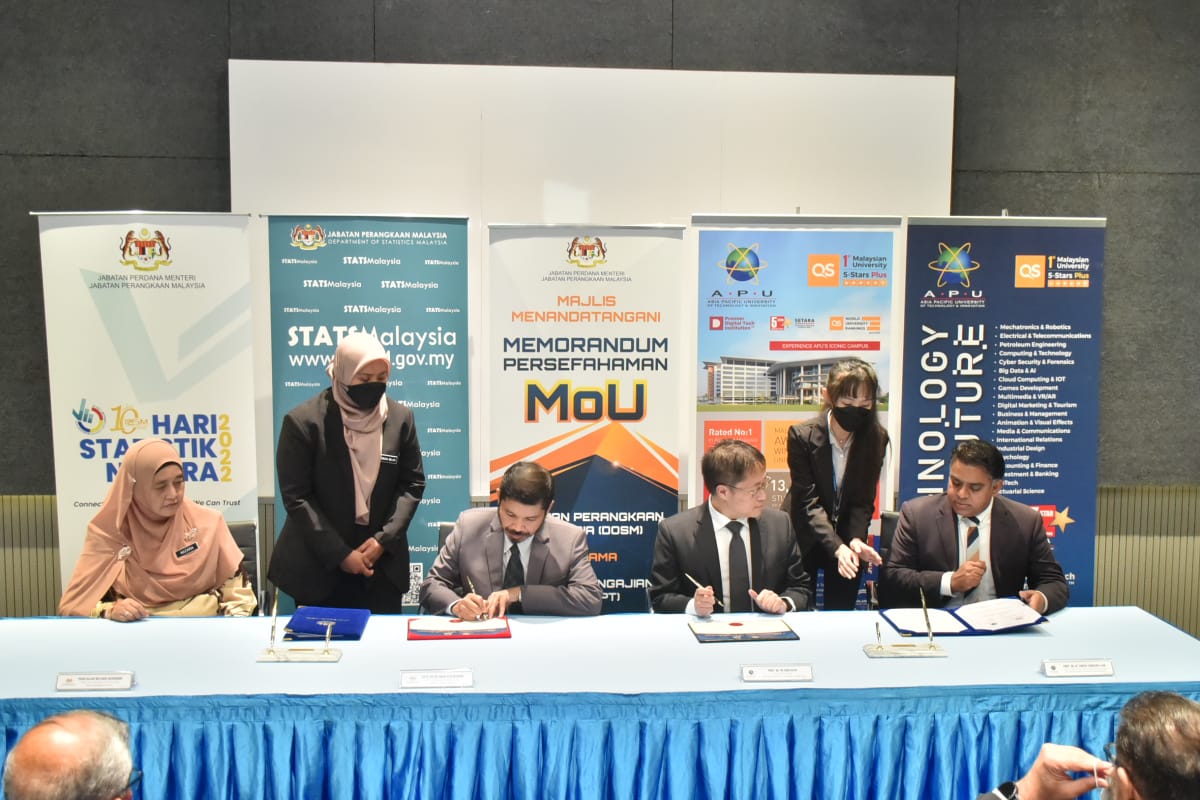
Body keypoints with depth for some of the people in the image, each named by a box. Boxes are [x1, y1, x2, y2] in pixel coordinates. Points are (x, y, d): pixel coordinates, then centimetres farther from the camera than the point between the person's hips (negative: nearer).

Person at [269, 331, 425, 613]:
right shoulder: (303, 421, -10)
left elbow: (413, 483, 4)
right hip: (319, 567, -2)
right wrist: (340, 554, -14)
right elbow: (296, 496, -10)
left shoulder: (400, 418, 0)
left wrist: (384, 539, -9)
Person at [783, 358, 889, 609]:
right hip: (806, 537, -2)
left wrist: (856, 540, -24)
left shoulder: (876, 438, -9)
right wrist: (837, 547, -31)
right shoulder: (802, 435, -18)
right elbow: (809, 501, -20)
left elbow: (863, 499, -6)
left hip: (847, 535, 3)